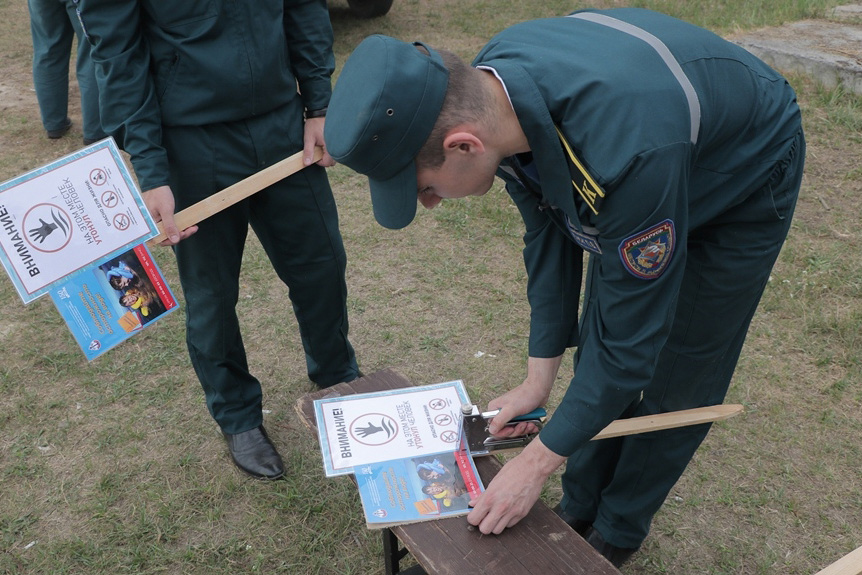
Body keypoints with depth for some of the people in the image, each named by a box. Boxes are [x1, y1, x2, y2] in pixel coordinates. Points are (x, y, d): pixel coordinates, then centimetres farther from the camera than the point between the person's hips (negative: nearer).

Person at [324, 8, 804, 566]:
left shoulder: (627, 152, -46)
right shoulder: (490, 85, -23)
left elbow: (633, 335, -34)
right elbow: (548, 233, -9)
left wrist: (537, 462, -23)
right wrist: (539, 377, -5)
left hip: (744, 185, -6)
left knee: (674, 378, 3)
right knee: (595, 349, 10)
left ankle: (616, 533, 27)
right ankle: (579, 510, 31)